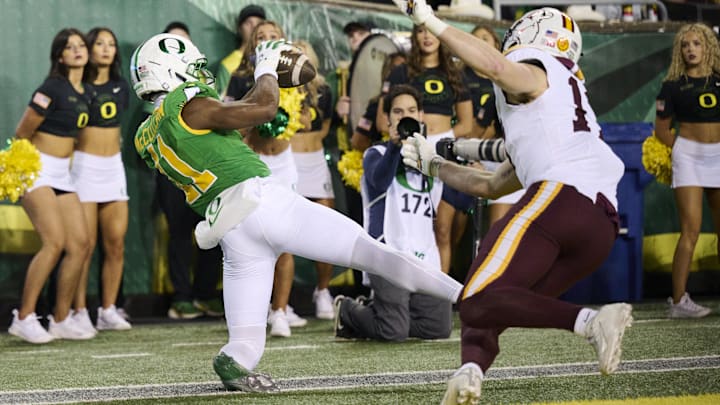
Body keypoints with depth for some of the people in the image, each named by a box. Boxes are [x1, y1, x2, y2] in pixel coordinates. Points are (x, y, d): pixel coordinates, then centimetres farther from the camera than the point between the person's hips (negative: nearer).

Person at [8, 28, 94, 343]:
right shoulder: (52, 89, -15)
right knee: (55, 242, -20)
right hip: (37, 171, -8)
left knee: (80, 244, 1)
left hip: (62, 175, 8)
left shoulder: (85, 92, 10)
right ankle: (23, 318, -14)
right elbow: (21, 134, -9)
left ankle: (61, 321, 8)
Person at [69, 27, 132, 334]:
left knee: (116, 243, 2)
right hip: (84, 166, -5)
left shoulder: (120, 87, 11)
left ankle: (108, 312, 9)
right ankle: (79, 312, -3)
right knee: (85, 244, -8)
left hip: (113, 167, 5)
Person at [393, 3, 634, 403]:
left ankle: (589, 321, -32)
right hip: (601, 230, 8)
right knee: (488, 307, 10)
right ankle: (470, 370, -20)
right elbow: (492, 186, 43)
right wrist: (432, 164, 49)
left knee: (478, 303, -14)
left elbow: (494, 66, -12)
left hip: (558, 195, -8)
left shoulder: (537, 75, 15)